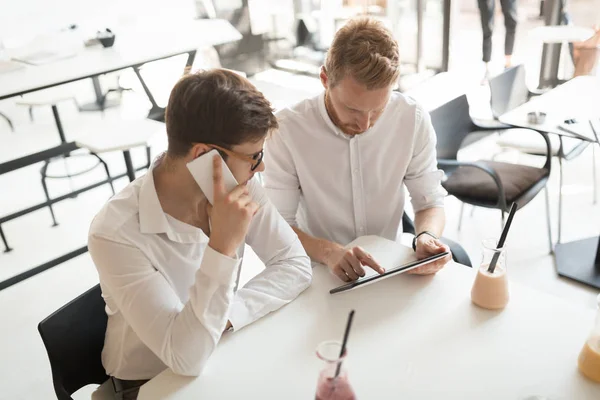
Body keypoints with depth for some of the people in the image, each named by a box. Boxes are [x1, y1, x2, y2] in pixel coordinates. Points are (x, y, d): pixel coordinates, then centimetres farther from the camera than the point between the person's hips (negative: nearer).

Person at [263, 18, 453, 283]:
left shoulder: (414, 120, -10)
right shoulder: (287, 129, -17)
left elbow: (430, 202, -1)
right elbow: (276, 225, -14)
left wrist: (427, 237, -22)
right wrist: (327, 251, -32)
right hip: (319, 270, -2)